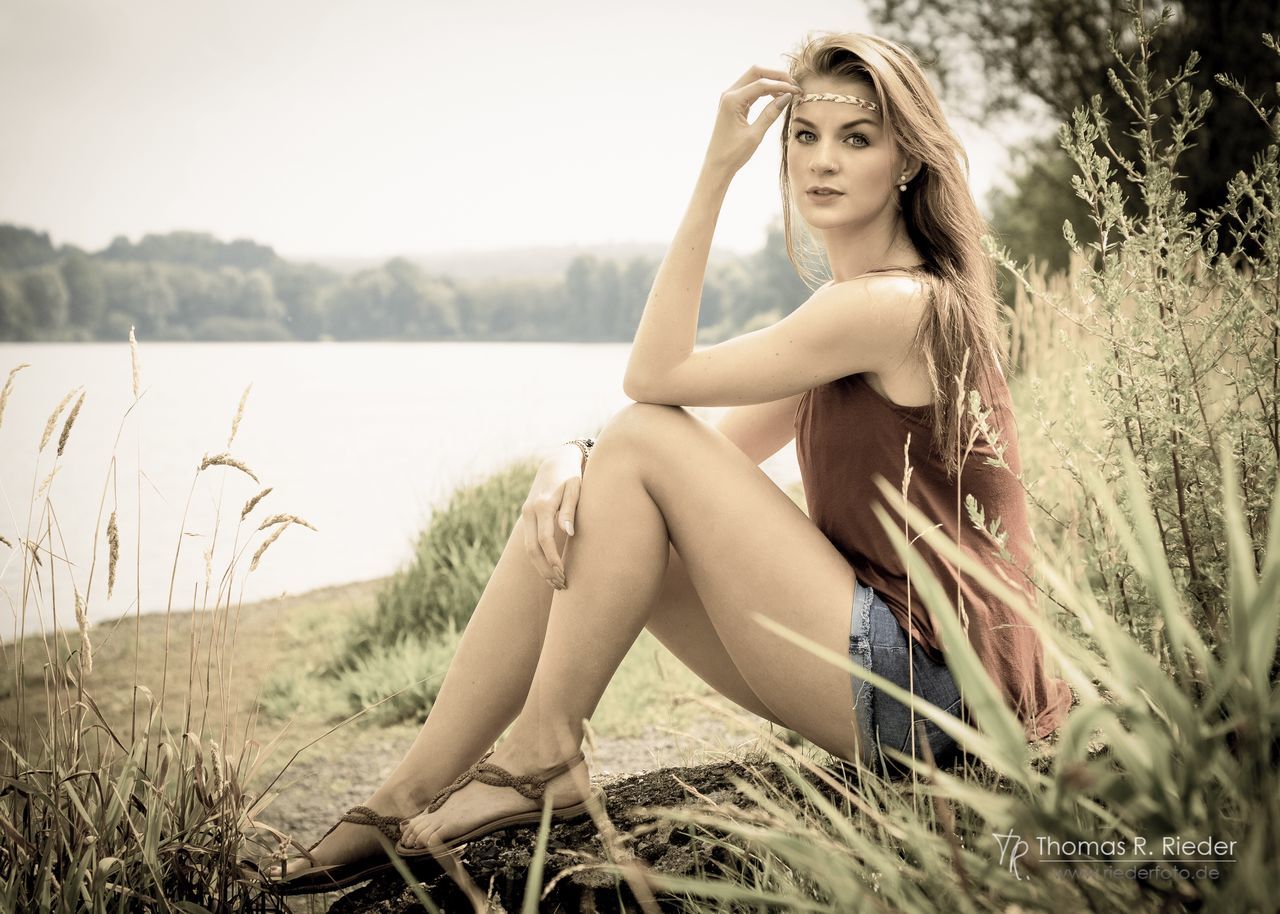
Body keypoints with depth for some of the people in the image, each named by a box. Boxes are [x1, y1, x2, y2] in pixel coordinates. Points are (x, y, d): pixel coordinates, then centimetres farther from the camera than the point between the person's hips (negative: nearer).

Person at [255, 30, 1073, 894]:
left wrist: (714, 177, -12)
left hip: (925, 682, -9)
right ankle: (408, 798, 0)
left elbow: (654, 375, -12)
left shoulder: (892, 305, -15)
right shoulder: (856, 302, 16)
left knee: (642, 442, -15)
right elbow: (722, 451, 11)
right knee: (569, 508, 0)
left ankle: (542, 757, -5)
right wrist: (573, 462, -8)